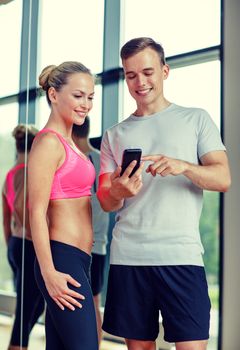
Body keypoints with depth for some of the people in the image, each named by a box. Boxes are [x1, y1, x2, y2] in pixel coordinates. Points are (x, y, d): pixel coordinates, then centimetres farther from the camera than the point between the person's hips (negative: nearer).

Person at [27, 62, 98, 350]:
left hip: (75, 259, 9)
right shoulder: (48, 142, -11)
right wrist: (49, 273, -18)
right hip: (63, 260, -9)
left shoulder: (66, 142, 17)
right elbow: (37, 213, -15)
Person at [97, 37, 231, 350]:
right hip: (128, 256, 3)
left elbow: (223, 180, -1)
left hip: (181, 254, -2)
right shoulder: (115, 135, 15)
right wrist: (118, 192, -14)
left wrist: (183, 166, -20)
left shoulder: (196, 119, 9)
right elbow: (106, 203, 10)